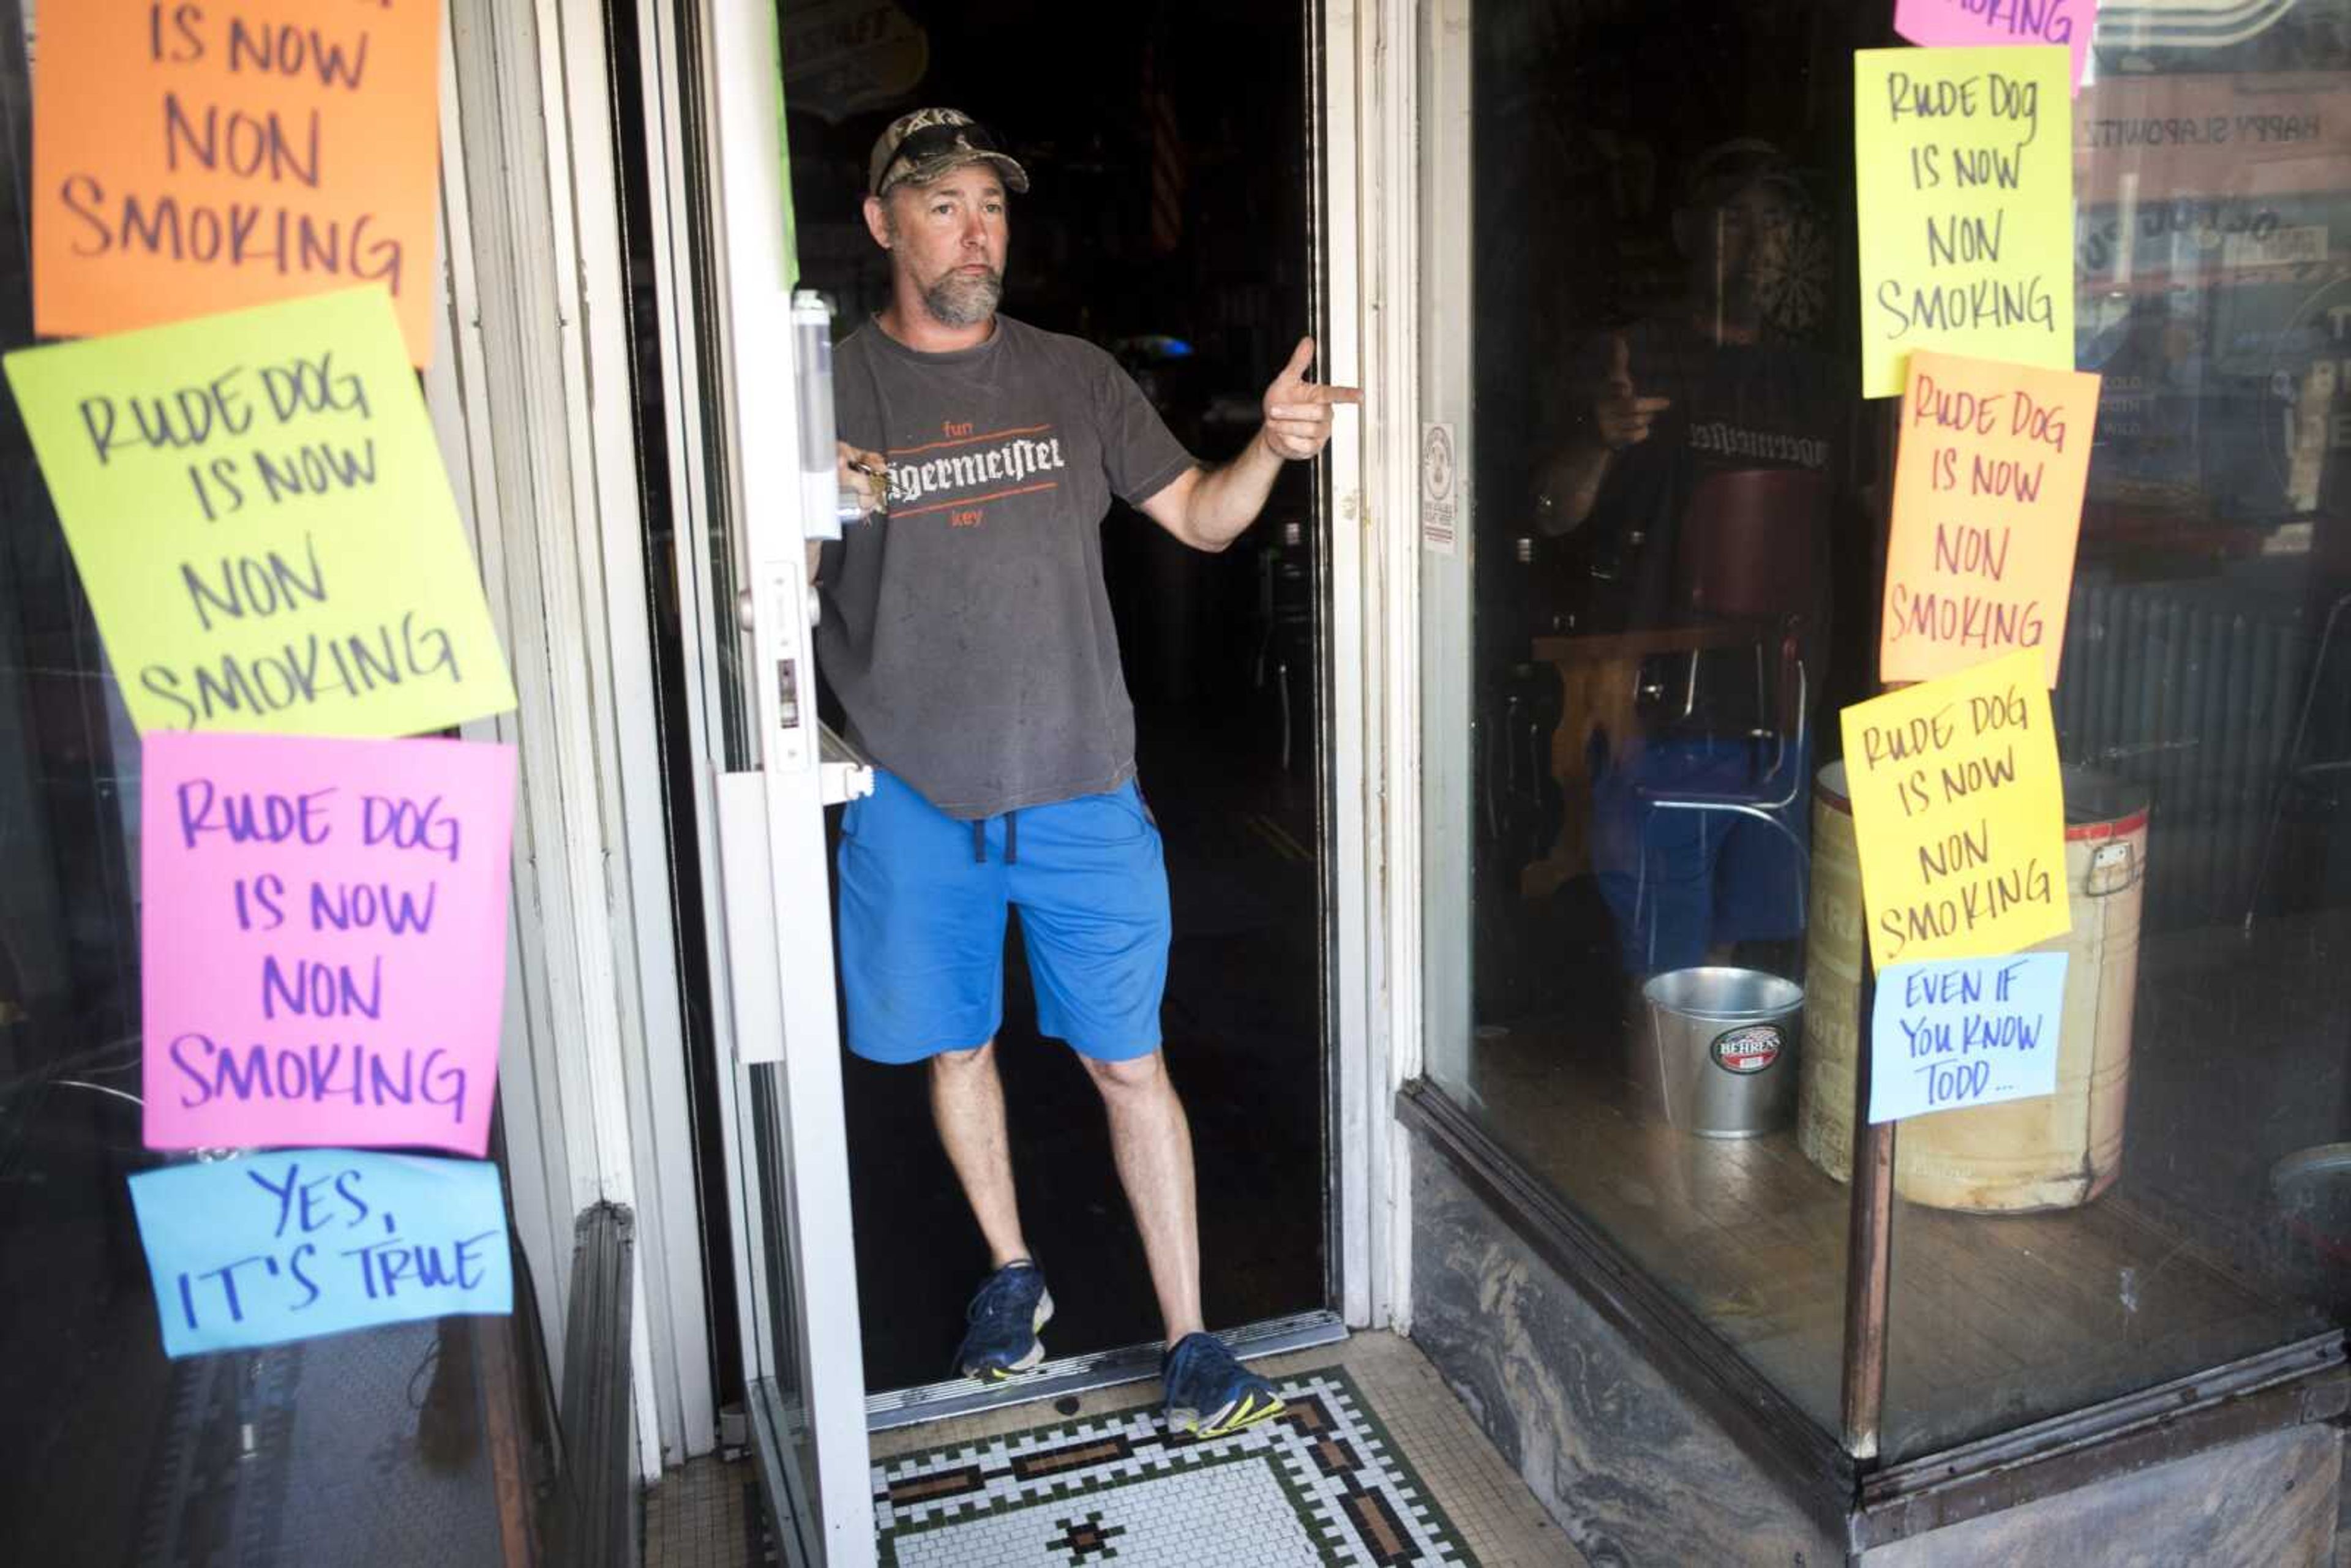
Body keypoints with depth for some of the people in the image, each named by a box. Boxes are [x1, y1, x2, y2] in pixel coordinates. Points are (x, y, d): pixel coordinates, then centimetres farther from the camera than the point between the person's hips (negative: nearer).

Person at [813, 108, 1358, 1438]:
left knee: (1130, 1062, 3)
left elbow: (1200, 517, 8)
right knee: (957, 1048, 15)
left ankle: (1190, 1340, 16)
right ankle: (1012, 1274, 39)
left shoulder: (1076, 377, 5)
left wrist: (1272, 448, -11)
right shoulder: (831, 388, 0)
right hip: (914, 797, 0)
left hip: (1080, 790, 0)